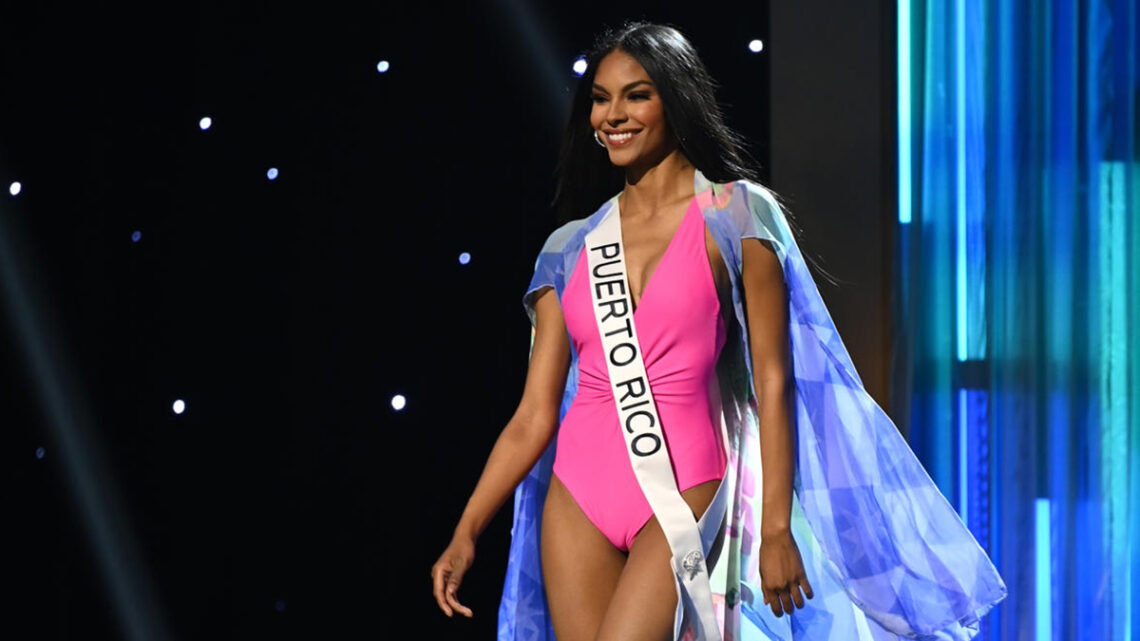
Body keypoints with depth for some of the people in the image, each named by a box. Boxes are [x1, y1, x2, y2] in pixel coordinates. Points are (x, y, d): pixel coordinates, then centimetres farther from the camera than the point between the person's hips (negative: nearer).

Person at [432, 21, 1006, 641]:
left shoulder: (736, 215, 1)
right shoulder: (570, 248, 12)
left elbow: (773, 381, -2)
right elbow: (534, 416, 11)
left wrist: (777, 530, -8)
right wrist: (466, 532, 3)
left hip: (683, 495, -4)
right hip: (577, 496, 4)